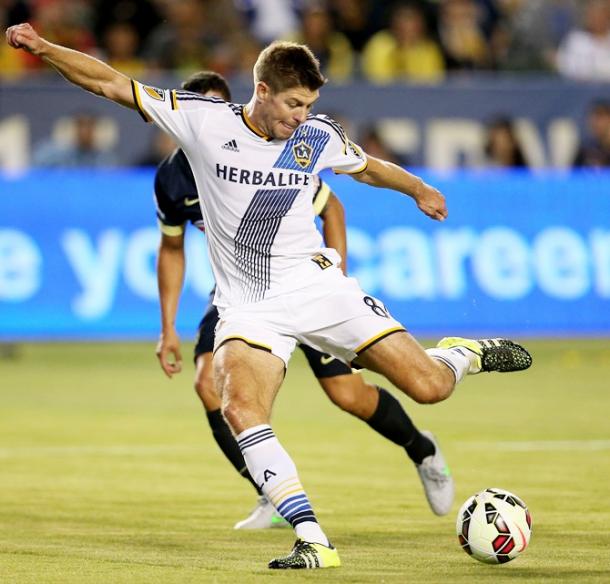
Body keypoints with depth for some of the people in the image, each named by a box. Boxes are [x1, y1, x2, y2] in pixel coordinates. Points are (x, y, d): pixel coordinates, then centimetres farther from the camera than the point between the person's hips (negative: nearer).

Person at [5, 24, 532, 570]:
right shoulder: (203, 120, -7)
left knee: (429, 387, -7)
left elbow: (369, 167, 23)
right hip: (248, 306, -1)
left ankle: (465, 354, 31)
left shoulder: (318, 136, 0)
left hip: (318, 285, 1)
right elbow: (111, 83, -6)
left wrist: (419, 189, 31)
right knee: (241, 410, -29)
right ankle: (313, 542, -26)